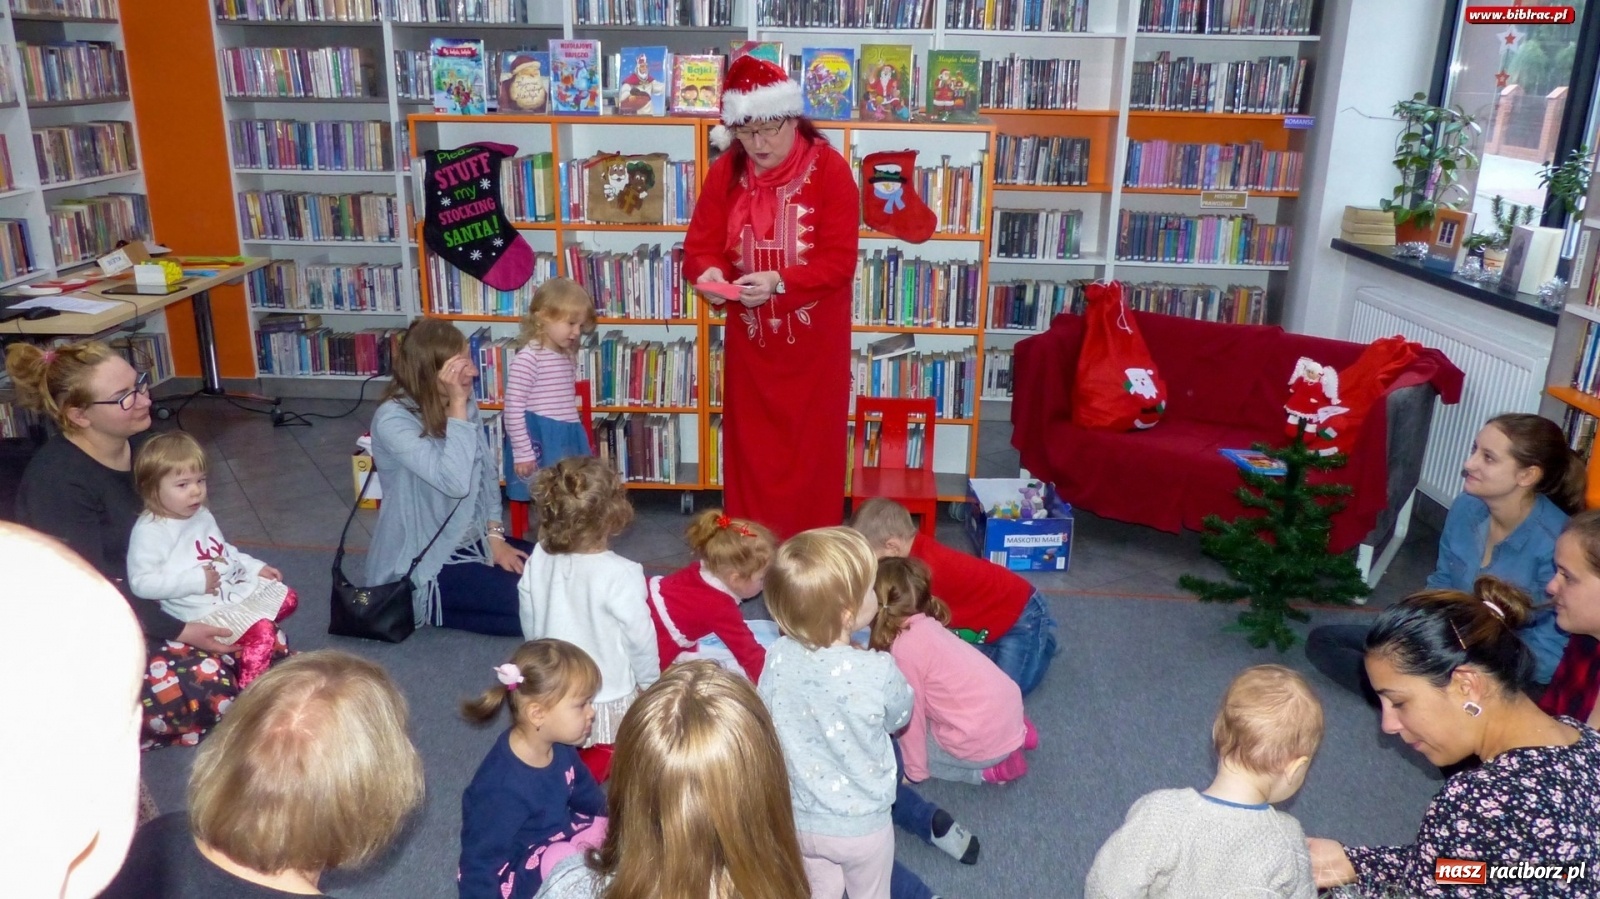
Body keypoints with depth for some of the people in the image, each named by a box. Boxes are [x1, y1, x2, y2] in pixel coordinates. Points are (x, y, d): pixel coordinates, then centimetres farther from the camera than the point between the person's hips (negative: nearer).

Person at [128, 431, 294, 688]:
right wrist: (196, 581, -28)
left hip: (239, 589, 9)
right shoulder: (150, 531, -19)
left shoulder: (202, 515, 9)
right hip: (204, 610, -9)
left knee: (287, 598, 12)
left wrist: (256, 567, 12)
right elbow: (141, 583, -24)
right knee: (260, 632, -22)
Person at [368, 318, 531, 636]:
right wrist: (457, 406, -30)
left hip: (470, 541, 8)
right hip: (422, 564, -8)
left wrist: (495, 536, -3)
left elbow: (488, 473, 8)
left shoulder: (465, 404, -1)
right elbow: (456, 482, -34)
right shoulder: (393, 420, -23)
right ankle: (427, 607, 4)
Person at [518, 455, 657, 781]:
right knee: (609, 753, 16)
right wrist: (649, 681, 3)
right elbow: (640, 636, -15)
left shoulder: (538, 561, -11)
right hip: (608, 698, -5)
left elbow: (529, 625, 2)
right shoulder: (621, 574, -25)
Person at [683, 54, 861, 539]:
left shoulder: (830, 169, -11)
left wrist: (779, 281, -30)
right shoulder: (726, 171, 0)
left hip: (814, 342, -3)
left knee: (811, 453, 6)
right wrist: (707, 272, -22)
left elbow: (840, 260, -16)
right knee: (751, 450, 11)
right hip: (750, 339, 3)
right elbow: (700, 244, 1)